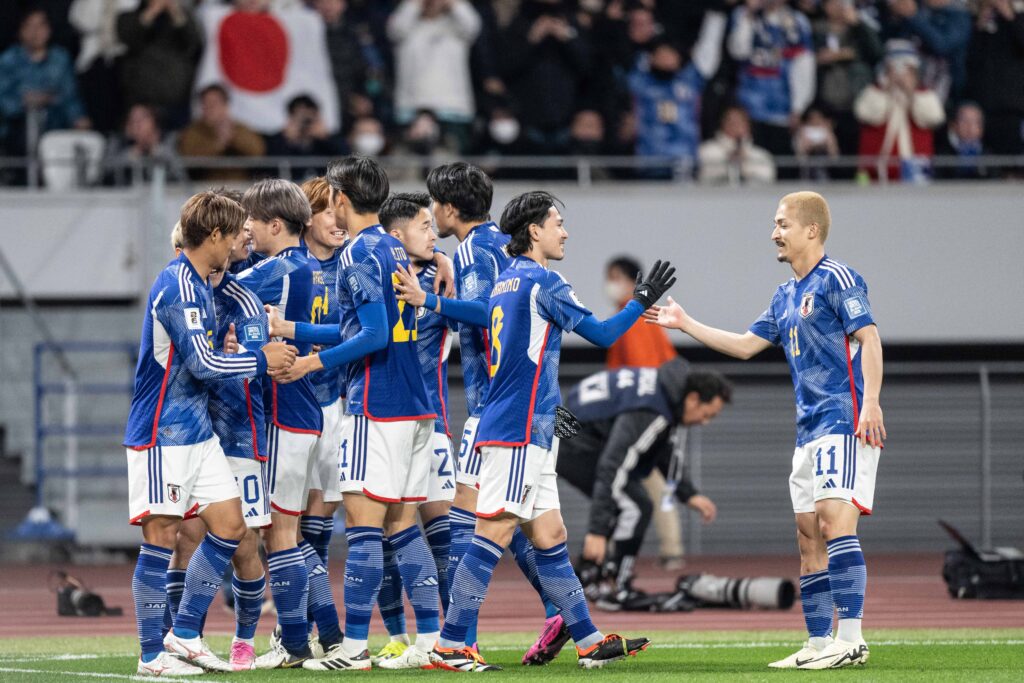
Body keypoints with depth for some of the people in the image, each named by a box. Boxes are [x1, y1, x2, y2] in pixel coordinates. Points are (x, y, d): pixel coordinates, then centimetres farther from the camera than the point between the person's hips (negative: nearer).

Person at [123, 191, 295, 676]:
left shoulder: (198, 286, 14)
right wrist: (261, 361, -8)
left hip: (197, 431, 10)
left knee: (229, 524, 8)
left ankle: (184, 635, 14)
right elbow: (203, 364, -20)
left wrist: (253, 358, 11)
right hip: (162, 433, -10)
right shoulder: (177, 287, -17)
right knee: (160, 536, -5)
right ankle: (153, 655, 1)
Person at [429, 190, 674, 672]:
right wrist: (642, 302, 4)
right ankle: (450, 646, -11)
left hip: (530, 435, 10)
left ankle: (589, 641, 13)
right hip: (518, 433, -10)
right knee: (493, 534, -10)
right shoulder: (541, 281, -10)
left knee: (549, 536, 10)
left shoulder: (506, 282, 17)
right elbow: (600, 334, -7)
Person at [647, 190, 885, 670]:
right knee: (809, 537, 7)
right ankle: (818, 644, 10)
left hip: (845, 420, -10)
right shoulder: (785, 296, 21)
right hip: (809, 429, 10)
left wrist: (871, 402, -25)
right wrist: (686, 325, 26)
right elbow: (746, 345, 27)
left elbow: (868, 337, -14)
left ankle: (851, 638, -25)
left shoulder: (836, 278, -6)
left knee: (835, 520, -20)